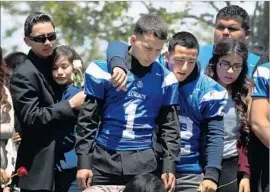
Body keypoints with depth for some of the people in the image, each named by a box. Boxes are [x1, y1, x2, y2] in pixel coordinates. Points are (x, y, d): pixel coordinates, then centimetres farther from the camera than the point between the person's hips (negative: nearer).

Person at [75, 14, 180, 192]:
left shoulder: (165, 78, 5)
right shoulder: (103, 70, 0)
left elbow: (170, 126, 10)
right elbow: (87, 120, 2)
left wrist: (169, 165, 2)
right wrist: (84, 162, -3)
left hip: (144, 163, 1)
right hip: (104, 159, -1)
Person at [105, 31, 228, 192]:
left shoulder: (206, 89, -3)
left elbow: (214, 135, -2)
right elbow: (117, 46, -3)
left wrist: (212, 174, -13)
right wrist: (119, 65, -26)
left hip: (190, 175, 0)